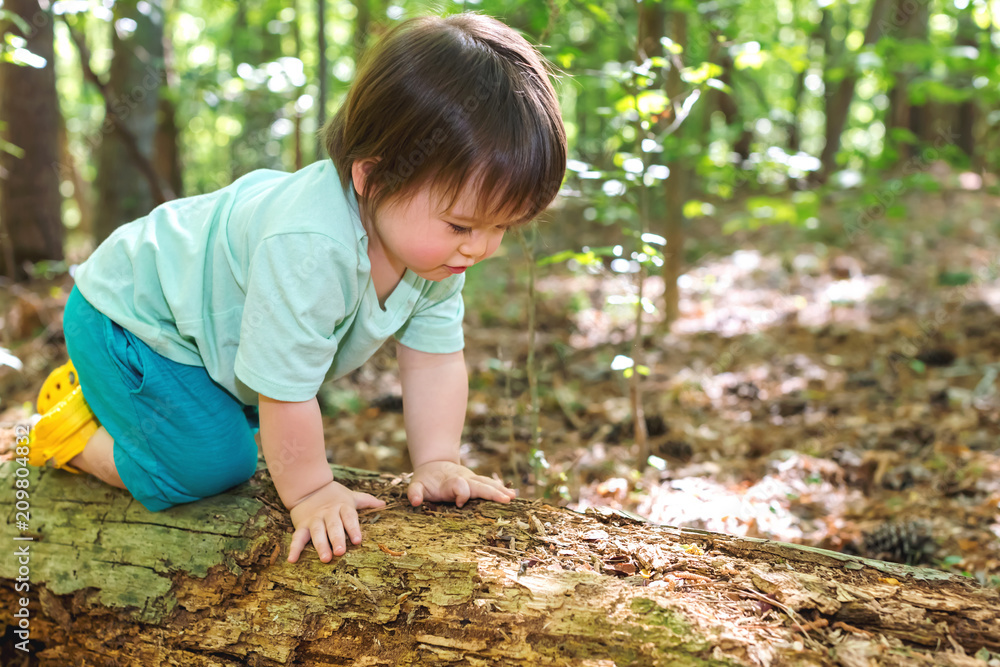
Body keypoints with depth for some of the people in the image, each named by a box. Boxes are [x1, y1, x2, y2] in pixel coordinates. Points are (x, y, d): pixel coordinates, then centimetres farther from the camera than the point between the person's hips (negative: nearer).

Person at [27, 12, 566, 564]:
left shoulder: (435, 242, -17)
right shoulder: (309, 250, -45)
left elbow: (434, 355, -8)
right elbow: (287, 389, -35)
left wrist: (436, 463, -14)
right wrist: (310, 491, -23)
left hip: (207, 311, 8)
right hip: (127, 318, -8)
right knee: (212, 464, -15)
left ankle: (104, 392, 35)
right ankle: (70, 429, 10)